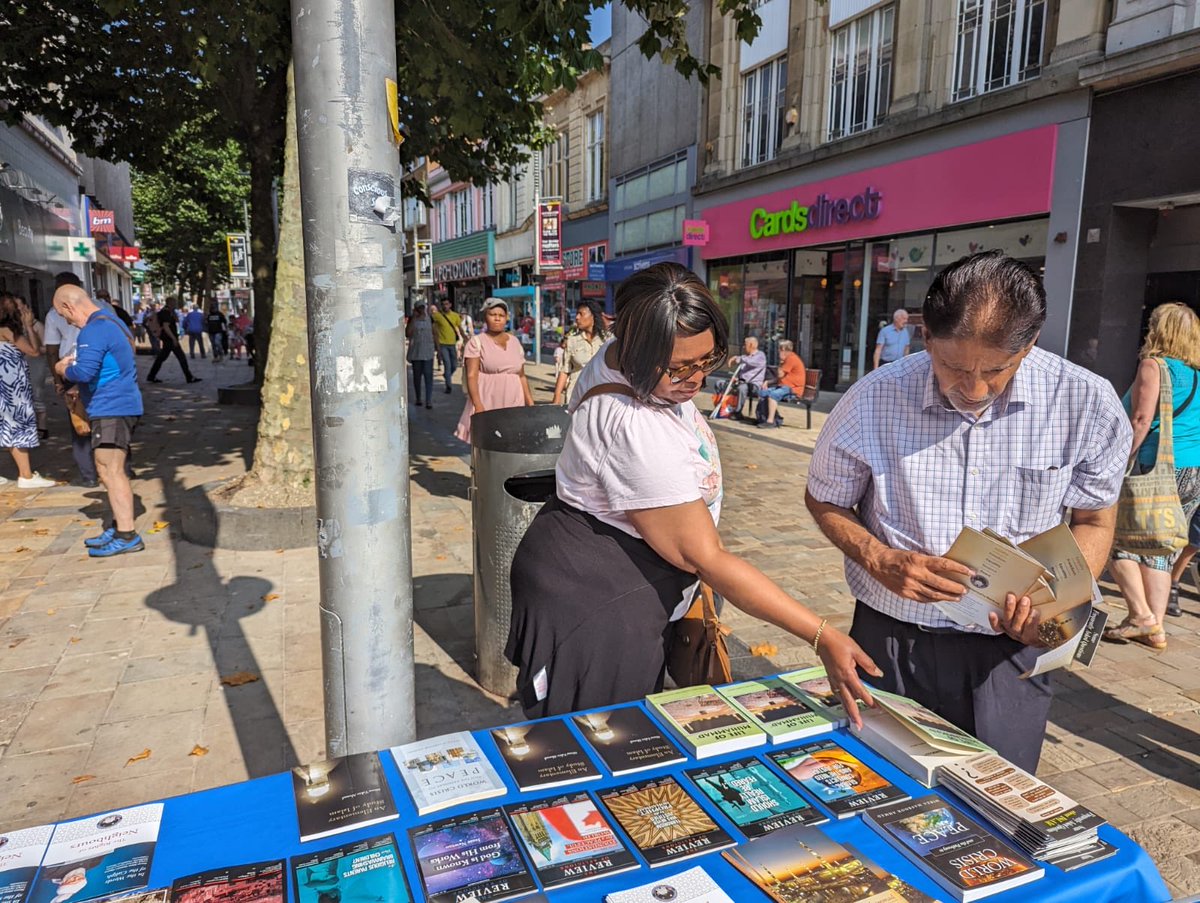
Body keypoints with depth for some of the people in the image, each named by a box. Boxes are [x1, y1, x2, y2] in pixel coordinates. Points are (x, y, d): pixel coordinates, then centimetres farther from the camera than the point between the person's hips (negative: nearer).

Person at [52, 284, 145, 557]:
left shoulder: (94, 330, -16)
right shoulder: (112, 323, 17)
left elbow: (84, 372, -26)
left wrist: (63, 370, -6)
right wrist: (74, 362, 15)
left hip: (111, 409, -11)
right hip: (121, 405, 11)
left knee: (110, 472, -8)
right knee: (110, 471, 17)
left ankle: (127, 536, -6)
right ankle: (118, 527, 25)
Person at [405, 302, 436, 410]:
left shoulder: (429, 318, 5)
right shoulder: (412, 319, 0)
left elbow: (434, 332, 11)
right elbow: (407, 333, -13)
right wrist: (414, 318, -11)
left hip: (428, 351, 0)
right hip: (416, 352, 0)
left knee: (428, 376, -8)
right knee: (417, 376, 10)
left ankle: (429, 400, -11)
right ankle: (417, 398, 23)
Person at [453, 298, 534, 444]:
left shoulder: (515, 342, 14)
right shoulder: (476, 342, 0)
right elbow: (471, 376, -8)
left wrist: (531, 404, 11)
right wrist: (478, 405, -19)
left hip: (513, 406, 4)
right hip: (487, 406, -4)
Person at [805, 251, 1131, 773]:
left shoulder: (1087, 403, -11)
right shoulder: (872, 402, -14)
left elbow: (1093, 522, 4)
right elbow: (824, 501, 2)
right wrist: (881, 561, -16)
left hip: (1007, 648, 1)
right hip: (891, 638, 0)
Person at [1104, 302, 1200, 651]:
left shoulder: (1154, 365, -6)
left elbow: (1141, 420, -16)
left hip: (1157, 468, -7)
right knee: (1159, 549, 11)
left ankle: (1141, 615, -3)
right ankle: (1155, 628, 11)